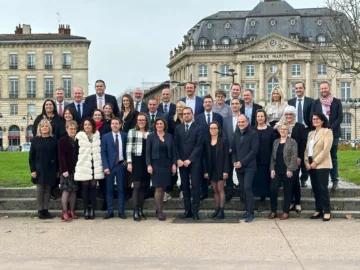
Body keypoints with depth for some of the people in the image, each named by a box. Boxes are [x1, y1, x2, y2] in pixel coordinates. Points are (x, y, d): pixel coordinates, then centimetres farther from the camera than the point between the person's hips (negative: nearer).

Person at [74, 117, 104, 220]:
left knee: (93, 187, 3)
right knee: (85, 187, 1)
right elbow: (76, 151, 2)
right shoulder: (79, 137, 1)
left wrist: (103, 165, 6)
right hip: (84, 166, -2)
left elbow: (101, 151, 11)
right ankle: (86, 210, 8)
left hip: (96, 166, 2)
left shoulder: (98, 136, 8)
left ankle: (92, 210, 8)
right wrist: (76, 164, -4)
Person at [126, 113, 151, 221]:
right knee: (137, 186, -7)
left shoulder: (150, 133, 12)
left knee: (144, 186, 6)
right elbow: (129, 148, -3)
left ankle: (140, 210, 16)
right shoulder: (132, 132, 2)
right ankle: (135, 212, -2)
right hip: (136, 161, -4)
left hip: (146, 162, 4)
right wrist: (129, 162, -10)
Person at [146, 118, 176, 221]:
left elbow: (173, 151, 9)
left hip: (167, 165, 3)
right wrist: (149, 165, -11)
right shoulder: (151, 137, 0)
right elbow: (148, 152, -2)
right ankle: (159, 211, 4)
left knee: (163, 188, 5)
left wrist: (174, 164, 1)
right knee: (159, 188, -4)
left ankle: (160, 209, 15)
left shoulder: (169, 137, 8)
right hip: (156, 164, -3)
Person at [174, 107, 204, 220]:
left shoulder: (198, 128, 0)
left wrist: (189, 159, -12)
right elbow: (176, 145, 8)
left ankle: (195, 211, 2)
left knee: (195, 186, -4)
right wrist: (178, 159, -4)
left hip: (194, 161, -3)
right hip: (182, 162, 3)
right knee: (185, 187, 5)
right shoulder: (178, 128, 11)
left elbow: (199, 146, -6)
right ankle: (187, 210, 10)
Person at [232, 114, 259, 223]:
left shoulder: (253, 134, -4)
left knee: (247, 188, -15)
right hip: (239, 167, 6)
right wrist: (234, 162, -2)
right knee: (242, 189, 7)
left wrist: (242, 162, -14)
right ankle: (247, 211, 17)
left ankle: (251, 213, -10)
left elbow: (254, 150, -11)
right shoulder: (236, 134, 14)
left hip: (249, 166, -6)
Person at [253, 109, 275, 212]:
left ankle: (263, 200, 12)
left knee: (264, 180, 2)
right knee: (256, 179, 1)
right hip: (254, 160, 1)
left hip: (266, 160, -1)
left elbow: (273, 146, 1)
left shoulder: (270, 130, 4)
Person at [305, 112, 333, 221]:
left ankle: (327, 211, -1)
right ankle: (318, 210, 13)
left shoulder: (327, 131, -2)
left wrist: (315, 162, -15)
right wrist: (306, 161, -2)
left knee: (322, 187, -9)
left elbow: (326, 149, -12)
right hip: (311, 165, 6)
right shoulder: (311, 133, 18)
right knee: (315, 188, 7)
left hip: (322, 165, -6)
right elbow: (307, 149, 15)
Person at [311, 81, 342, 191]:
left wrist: (330, 128, -13)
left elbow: (340, 117, -1)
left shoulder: (337, 102, 6)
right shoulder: (316, 102, 9)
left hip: (333, 133, -1)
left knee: (333, 157, 3)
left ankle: (335, 181, 7)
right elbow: (312, 117, 4)